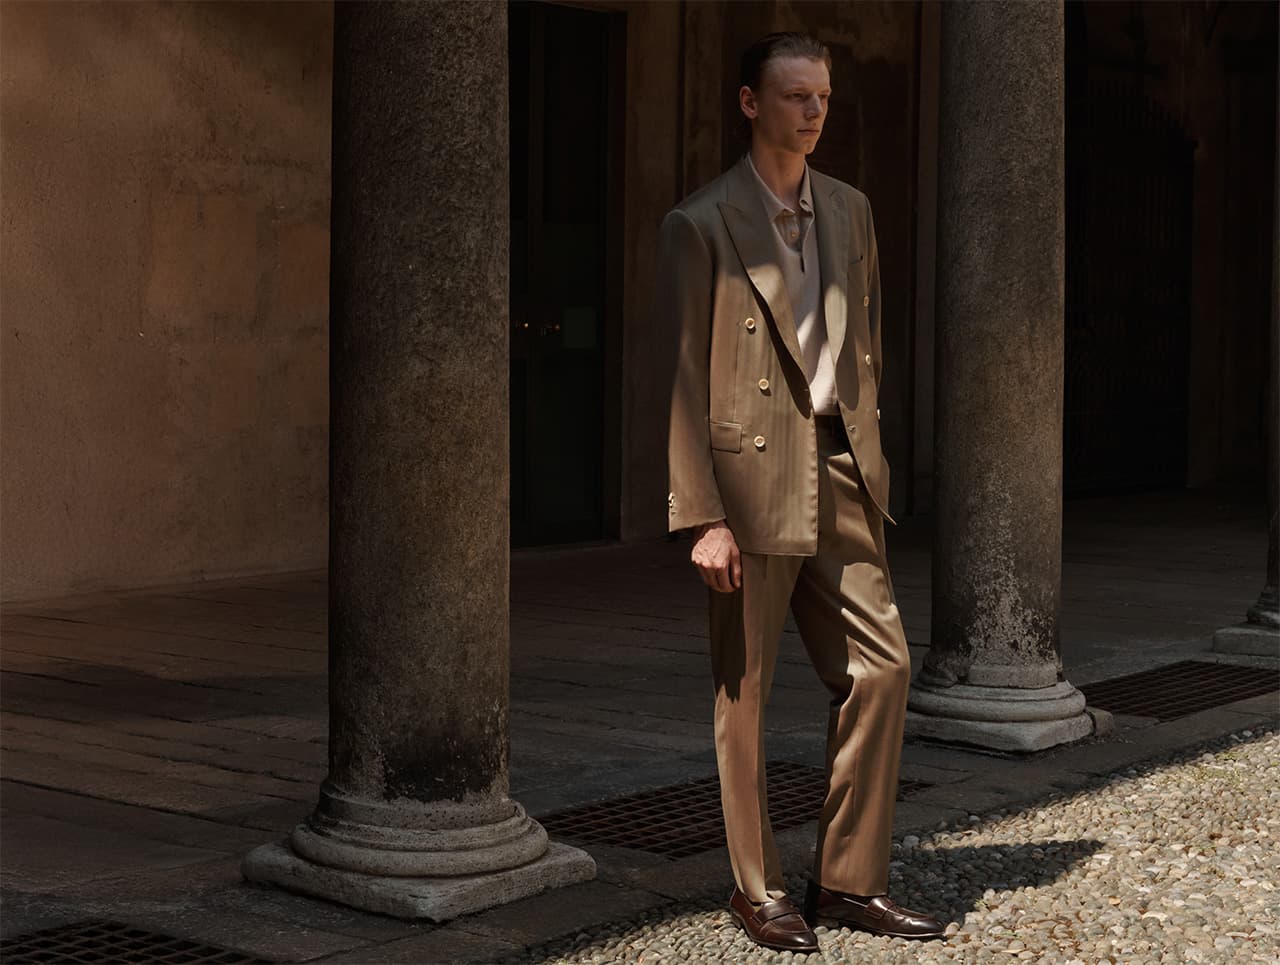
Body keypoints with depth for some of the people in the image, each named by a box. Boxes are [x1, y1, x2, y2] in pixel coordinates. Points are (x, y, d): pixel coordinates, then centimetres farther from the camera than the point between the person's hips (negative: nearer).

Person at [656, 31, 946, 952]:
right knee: (743, 690, 4)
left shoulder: (850, 210, 13)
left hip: (838, 475, 6)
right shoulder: (701, 224, -6)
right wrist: (703, 517, -14)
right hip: (750, 478, -6)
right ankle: (758, 890, 16)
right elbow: (681, 378, -9)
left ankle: (850, 880, 15)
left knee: (882, 664, 4)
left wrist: (868, 461, 13)